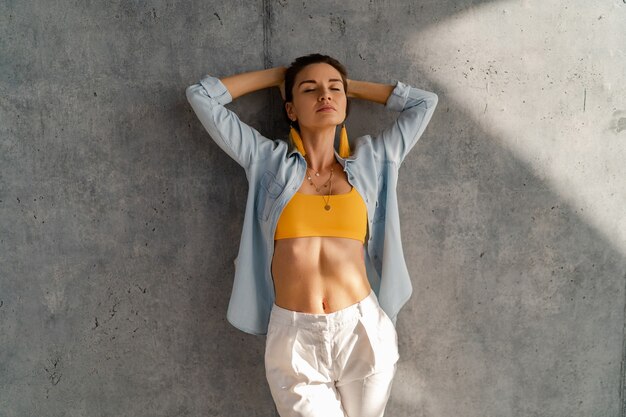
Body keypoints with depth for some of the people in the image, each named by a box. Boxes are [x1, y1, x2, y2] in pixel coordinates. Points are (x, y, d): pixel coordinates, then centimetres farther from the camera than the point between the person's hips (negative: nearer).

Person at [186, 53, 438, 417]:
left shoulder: (370, 161, 8)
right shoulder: (269, 160, 5)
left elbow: (425, 102, 17)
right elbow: (201, 95, 7)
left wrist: (350, 85, 19)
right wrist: (278, 74, 14)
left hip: (363, 331, 2)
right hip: (293, 337, -1)